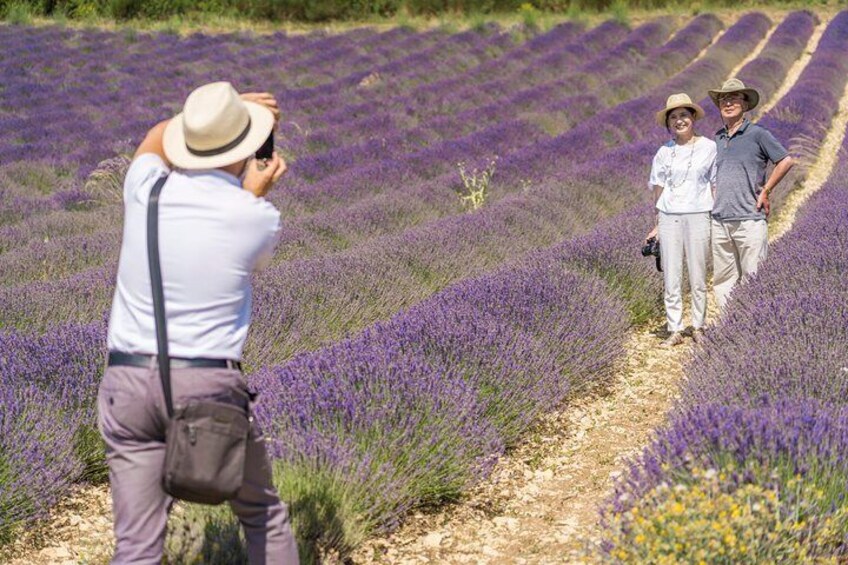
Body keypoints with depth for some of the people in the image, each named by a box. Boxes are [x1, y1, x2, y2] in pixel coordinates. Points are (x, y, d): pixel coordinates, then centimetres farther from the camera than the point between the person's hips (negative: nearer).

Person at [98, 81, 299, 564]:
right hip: (209, 386, -3)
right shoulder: (260, 218, -7)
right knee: (264, 515, 20)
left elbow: (156, 139, 26)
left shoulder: (146, 192, 1)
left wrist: (215, 110, 31)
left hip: (128, 383, 3)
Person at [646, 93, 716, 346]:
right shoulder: (664, 152, 7)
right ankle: (675, 330, 8)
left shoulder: (709, 148, 2)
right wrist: (658, 224, 9)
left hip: (698, 216, -2)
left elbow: (716, 185, 5)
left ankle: (698, 327, 15)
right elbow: (658, 189, 11)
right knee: (670, 279, 2)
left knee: (698, 278, 3)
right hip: (669, 218, 2)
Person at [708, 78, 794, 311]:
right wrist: (711, 203, 14)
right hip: (719, 221, 6)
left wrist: (765, 191, -3)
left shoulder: (757, 134, -2)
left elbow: (786, 161, -2)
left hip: (749, 219, -6)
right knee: (722, 280, 8)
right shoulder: (717, 138, 14)